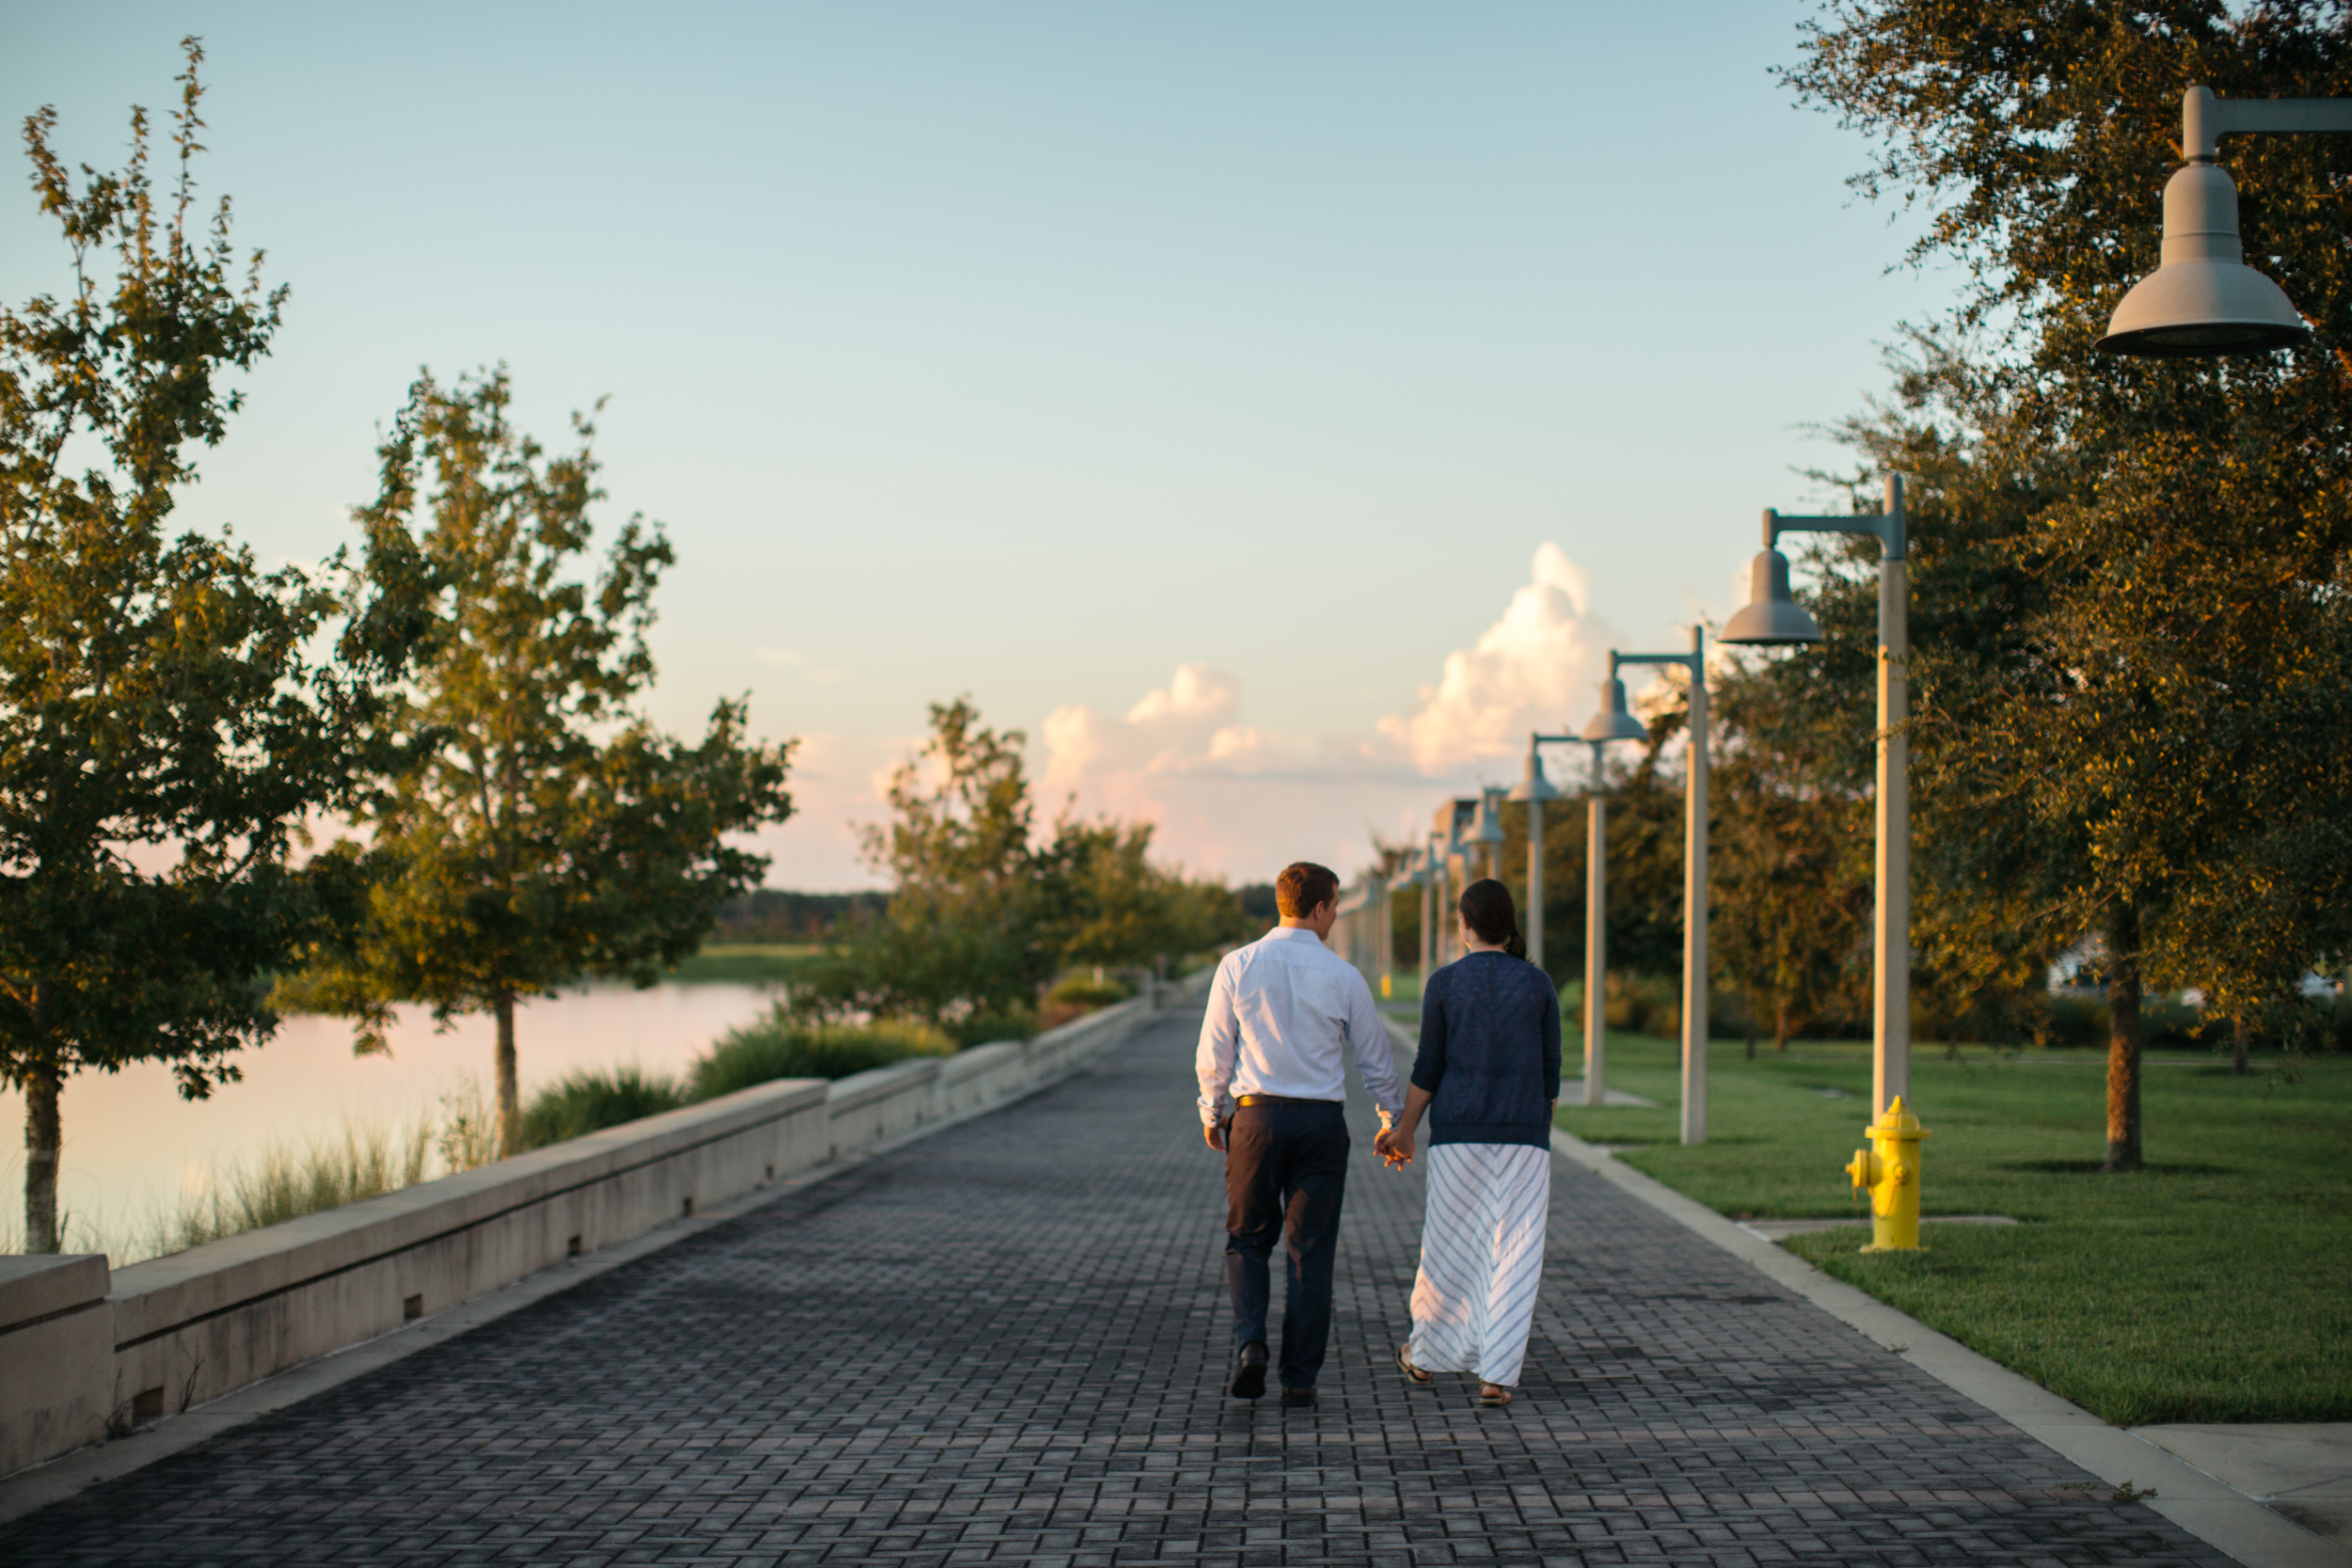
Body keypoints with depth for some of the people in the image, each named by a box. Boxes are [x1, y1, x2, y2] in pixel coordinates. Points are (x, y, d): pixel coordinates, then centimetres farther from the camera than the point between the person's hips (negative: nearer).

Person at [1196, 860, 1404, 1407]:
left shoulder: (1238, 966, -2)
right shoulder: (1343, 977, -1)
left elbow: (1214, 1053, 1)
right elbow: (1375, 1058, 8)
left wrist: (1212, 1112, 16)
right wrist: (1392, 1120, 22)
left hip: (1256, 1116, 0)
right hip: (1322, 1122, 0)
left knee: (1248, 1240, 14)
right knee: (1311, 1253, 6)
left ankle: (1250, 1343, -7)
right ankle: (1299, 1378, 7)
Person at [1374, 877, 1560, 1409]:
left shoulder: (1443, 983, -2)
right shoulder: (1538, 984, 1)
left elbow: (1429, 1068, -3)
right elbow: (1549, 1069, 3)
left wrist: (1404, 1129, 8)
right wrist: (1540, 1140, 13)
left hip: (1459, 1132, 0)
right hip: (1523, 1135, 0)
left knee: (1449, 1245, 12)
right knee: (1514, 1254, 1)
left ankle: (1426, 1355, 28)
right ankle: (1497, 1376, -5)